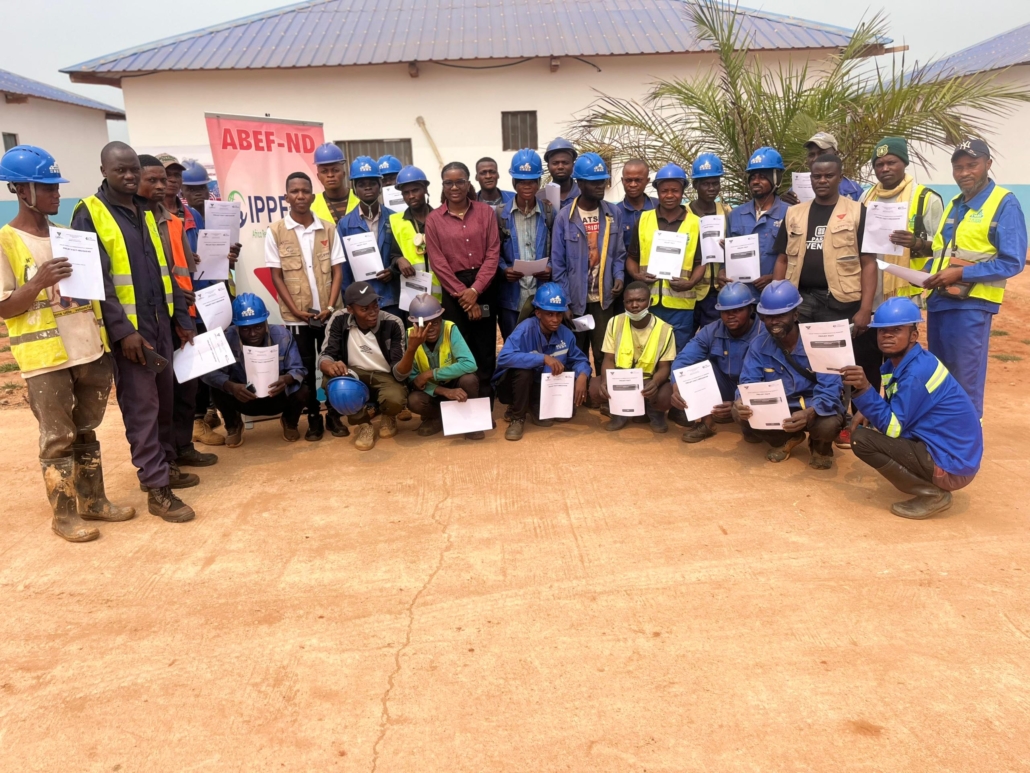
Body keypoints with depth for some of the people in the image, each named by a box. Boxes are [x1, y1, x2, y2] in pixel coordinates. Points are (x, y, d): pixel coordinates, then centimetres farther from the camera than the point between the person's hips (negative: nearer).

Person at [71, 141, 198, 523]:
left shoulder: (146, 212, 14)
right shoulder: (89, 214, -6)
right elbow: (95, 279, -13)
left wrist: (182, 317, 13)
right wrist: (122, 330, -19)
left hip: (160, 320, 7)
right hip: (128, 326, -6)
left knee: (165, 399, 13)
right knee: (141, 405, -3)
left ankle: (165, 465, 27)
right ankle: (157, 488, 1)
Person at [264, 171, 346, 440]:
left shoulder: (328, 229, 4)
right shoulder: (275, 232, -1)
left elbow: (337, 270, 2)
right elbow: (276, 276, -2)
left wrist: (330, 306, -8)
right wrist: (295, 310, -10)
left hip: (328, 313, 1)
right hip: (296, 315, -1)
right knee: (306, 368, 7)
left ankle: (334, 415, 20)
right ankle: (314, 418, 18)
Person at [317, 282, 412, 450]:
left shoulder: (392, 324, -21)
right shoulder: (339, 320, -14)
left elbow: (399, 374, -24)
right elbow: (324, 357, -15)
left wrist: (411, 349, -45)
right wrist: (330, 366, -41)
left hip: (385, 377, -2)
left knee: (395, 399, -36)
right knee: (330, 380, -31)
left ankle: (388, 417, 7)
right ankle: (364, 425, -4)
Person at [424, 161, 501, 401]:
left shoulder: (485, 212, 5)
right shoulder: (434, 218, 3)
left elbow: (493, 253, -2)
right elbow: (438, 262, -3)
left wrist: (475, 289, -12)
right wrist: (463, 293, -10)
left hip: (484, 287, 1)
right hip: (453, 290, -1)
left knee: (486, 347, 3)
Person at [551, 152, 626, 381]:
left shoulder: (613, 213, 2)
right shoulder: (564, 217, -6)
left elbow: (619, 253, 10)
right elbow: (558, 264, -4)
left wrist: (619, 276, -11)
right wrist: (565, 302, -7)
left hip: (604, 299, 2)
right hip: (575, 300, -1)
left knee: (604, 355, 4)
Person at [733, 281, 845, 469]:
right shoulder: (759, 344, -7)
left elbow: (830, 389, -27)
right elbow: (748, 382, -8)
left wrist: (809, 413, -48)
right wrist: (741, 401, -34)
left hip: (815, 409, -3)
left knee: (827, 425, -38)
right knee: (738, 413, -22)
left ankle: (821, 447, 6)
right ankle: (787, 439, 9)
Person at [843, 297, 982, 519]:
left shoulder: (916, 373, -22)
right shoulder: (899, 361, 5)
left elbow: (892, 428, -23)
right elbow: (894, 408, 18)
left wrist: (864, 388, -33)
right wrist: (868, 411, -2)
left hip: (952, 465, -9)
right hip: (952, 452, 9)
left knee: (861, 439, -17)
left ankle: (933, 494, -7)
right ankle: (931, 484, 14)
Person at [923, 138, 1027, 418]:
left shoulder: (1005, 204, -7)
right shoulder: (952, 205, 16)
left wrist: (961, 273, -19)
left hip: (971, 305, -8)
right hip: (938, 302, 8)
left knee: (966, 384, -1)